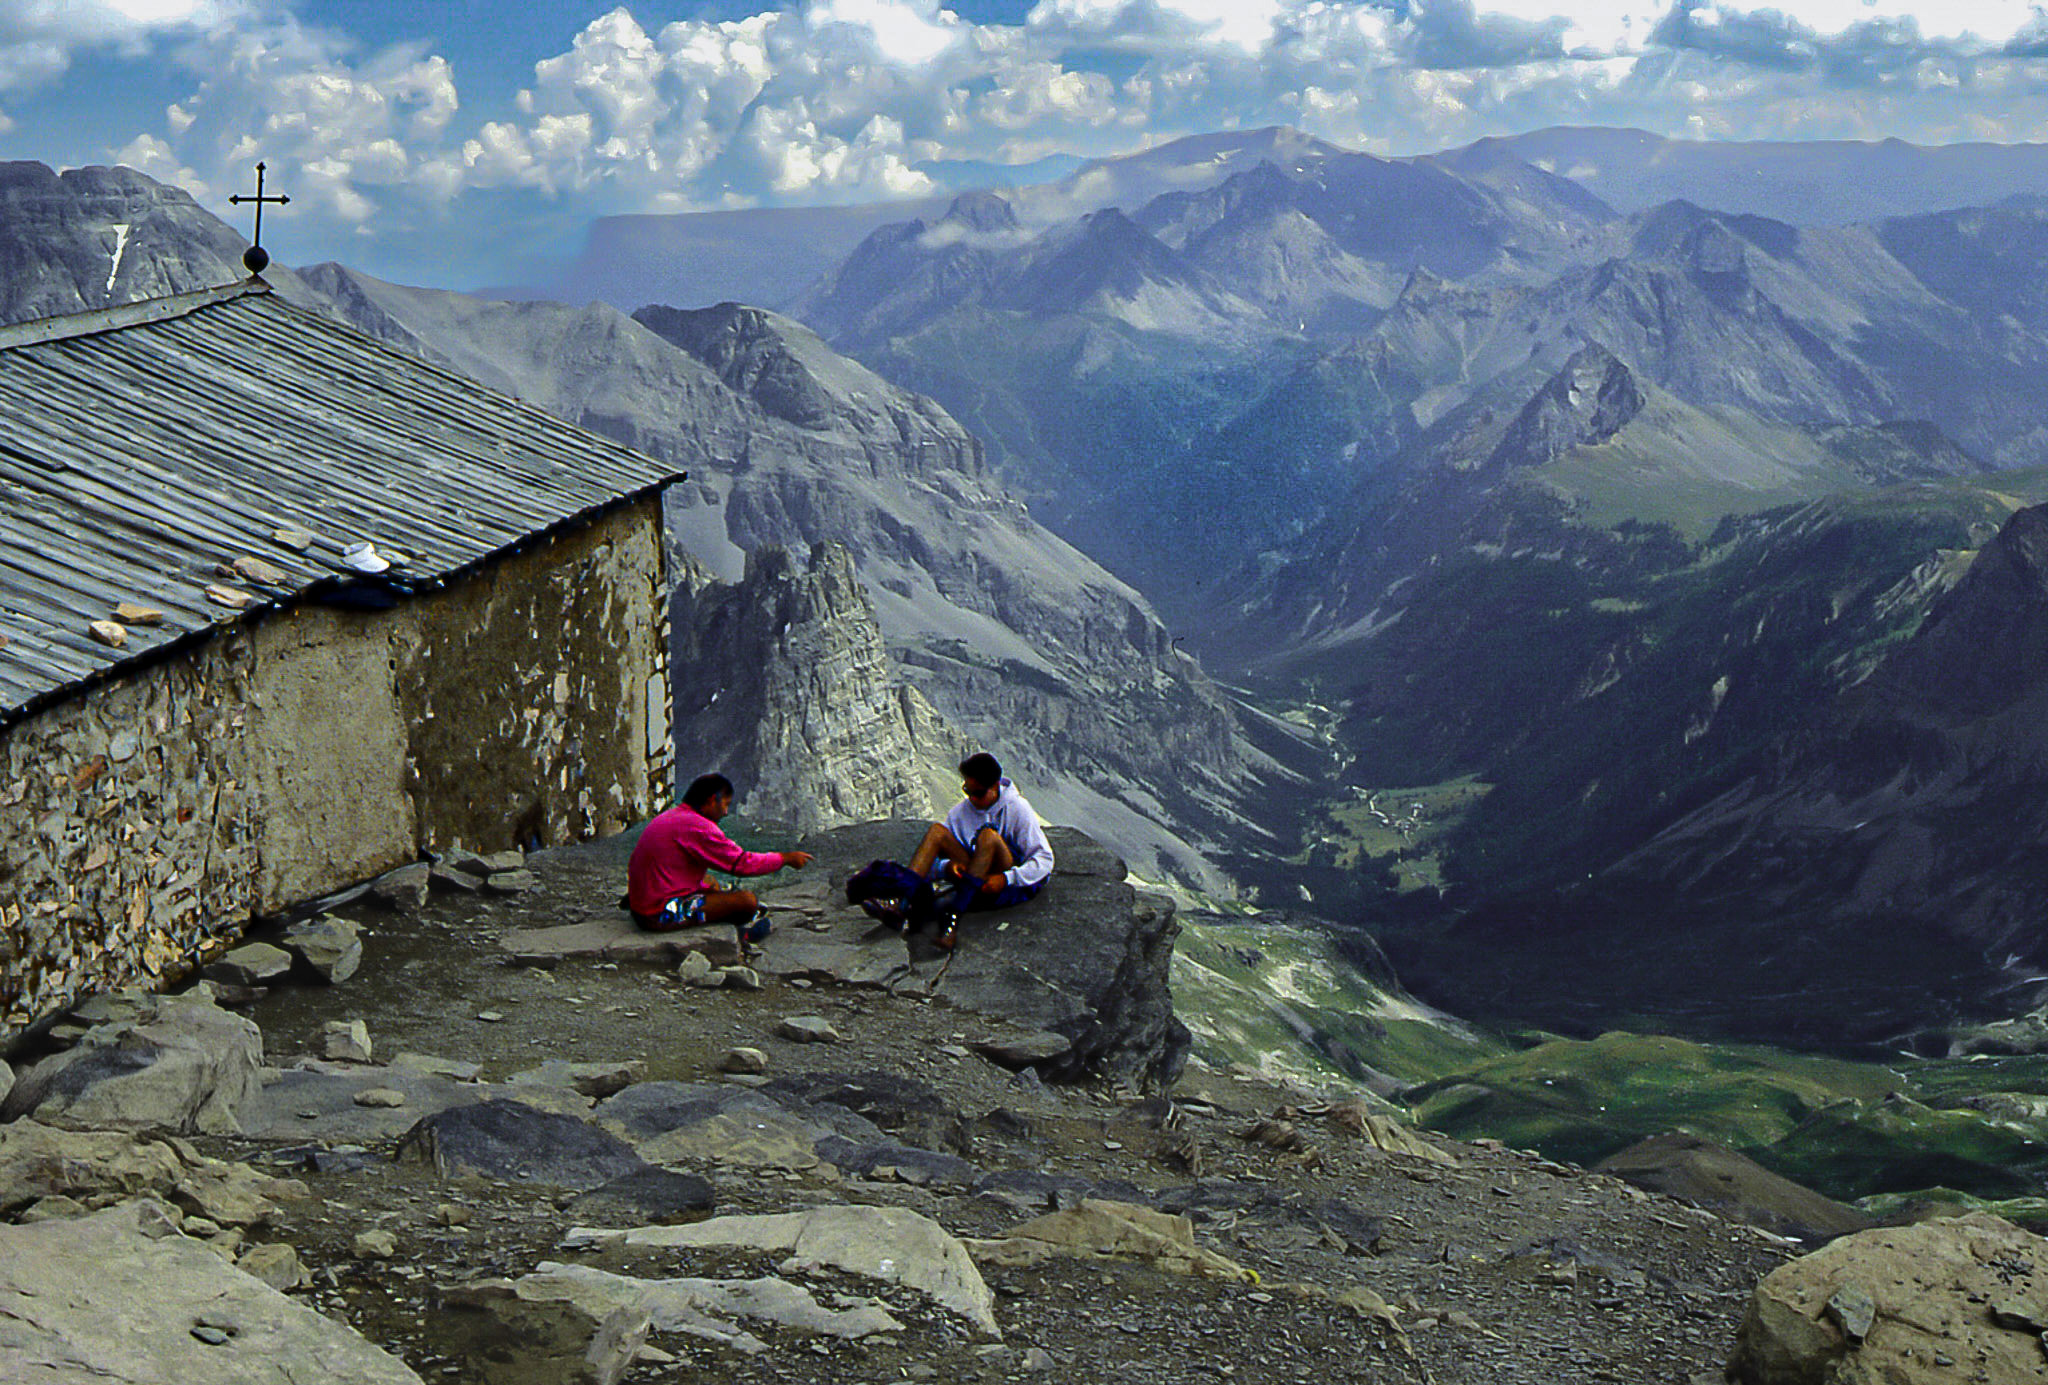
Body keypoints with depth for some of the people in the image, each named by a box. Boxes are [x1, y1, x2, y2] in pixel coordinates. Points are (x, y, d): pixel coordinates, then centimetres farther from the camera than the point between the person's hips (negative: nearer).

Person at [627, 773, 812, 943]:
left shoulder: (669, 818, 14)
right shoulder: (697, 827, -17)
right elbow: (743, 863, -12)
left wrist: (710, 887, 19)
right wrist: (786, 858, 0)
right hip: (663, 916, -11)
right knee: (747, 900, -14)